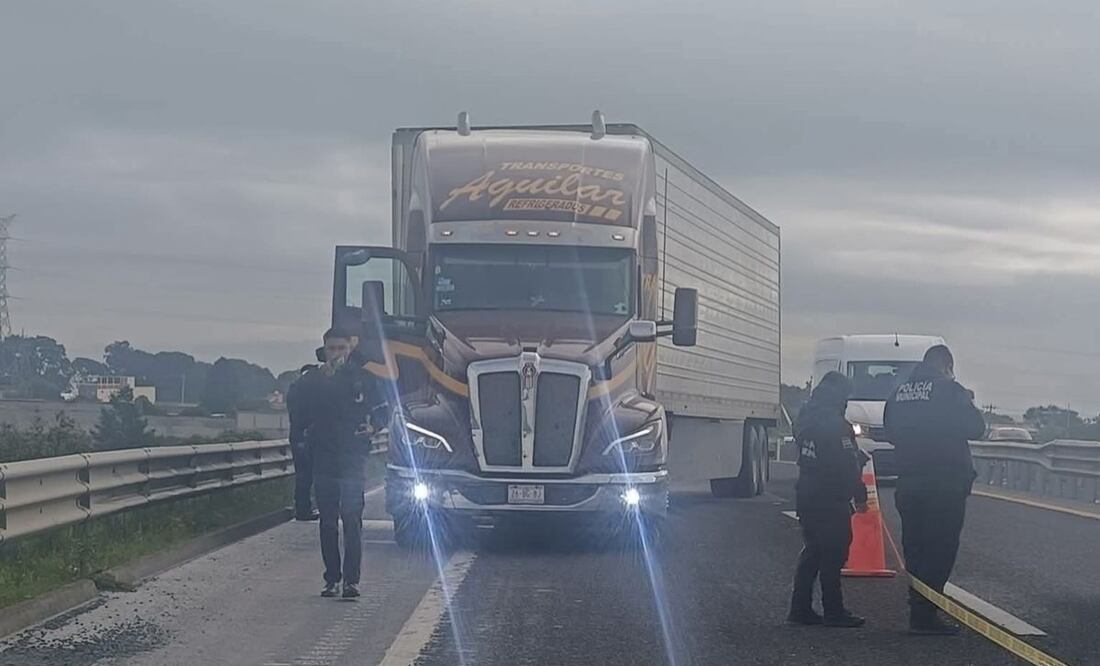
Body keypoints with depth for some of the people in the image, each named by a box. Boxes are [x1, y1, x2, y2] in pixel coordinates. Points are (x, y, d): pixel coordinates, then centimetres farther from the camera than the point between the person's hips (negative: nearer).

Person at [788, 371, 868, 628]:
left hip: (806, 497, 9)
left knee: (812, 551, 14)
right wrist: (860, 495, -11)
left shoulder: (806, 418, 12)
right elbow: (849, 465, -18)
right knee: (833, 555, -4)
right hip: (831, 500, -9)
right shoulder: (835, 424, -17)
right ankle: (833, 612, -2)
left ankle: (800, 608, 14)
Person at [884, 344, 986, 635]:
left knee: (914, 547, 13)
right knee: (940, 549, -4)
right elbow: (975, 427, -8)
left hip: (908, 483, 6)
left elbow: (890, 431, 18)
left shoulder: (899, 393, 10)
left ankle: (918, 608, 16)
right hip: (945, 483, -6)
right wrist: (968, 403, 9)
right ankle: (924, 614, -9)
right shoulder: (949, 390, -9)